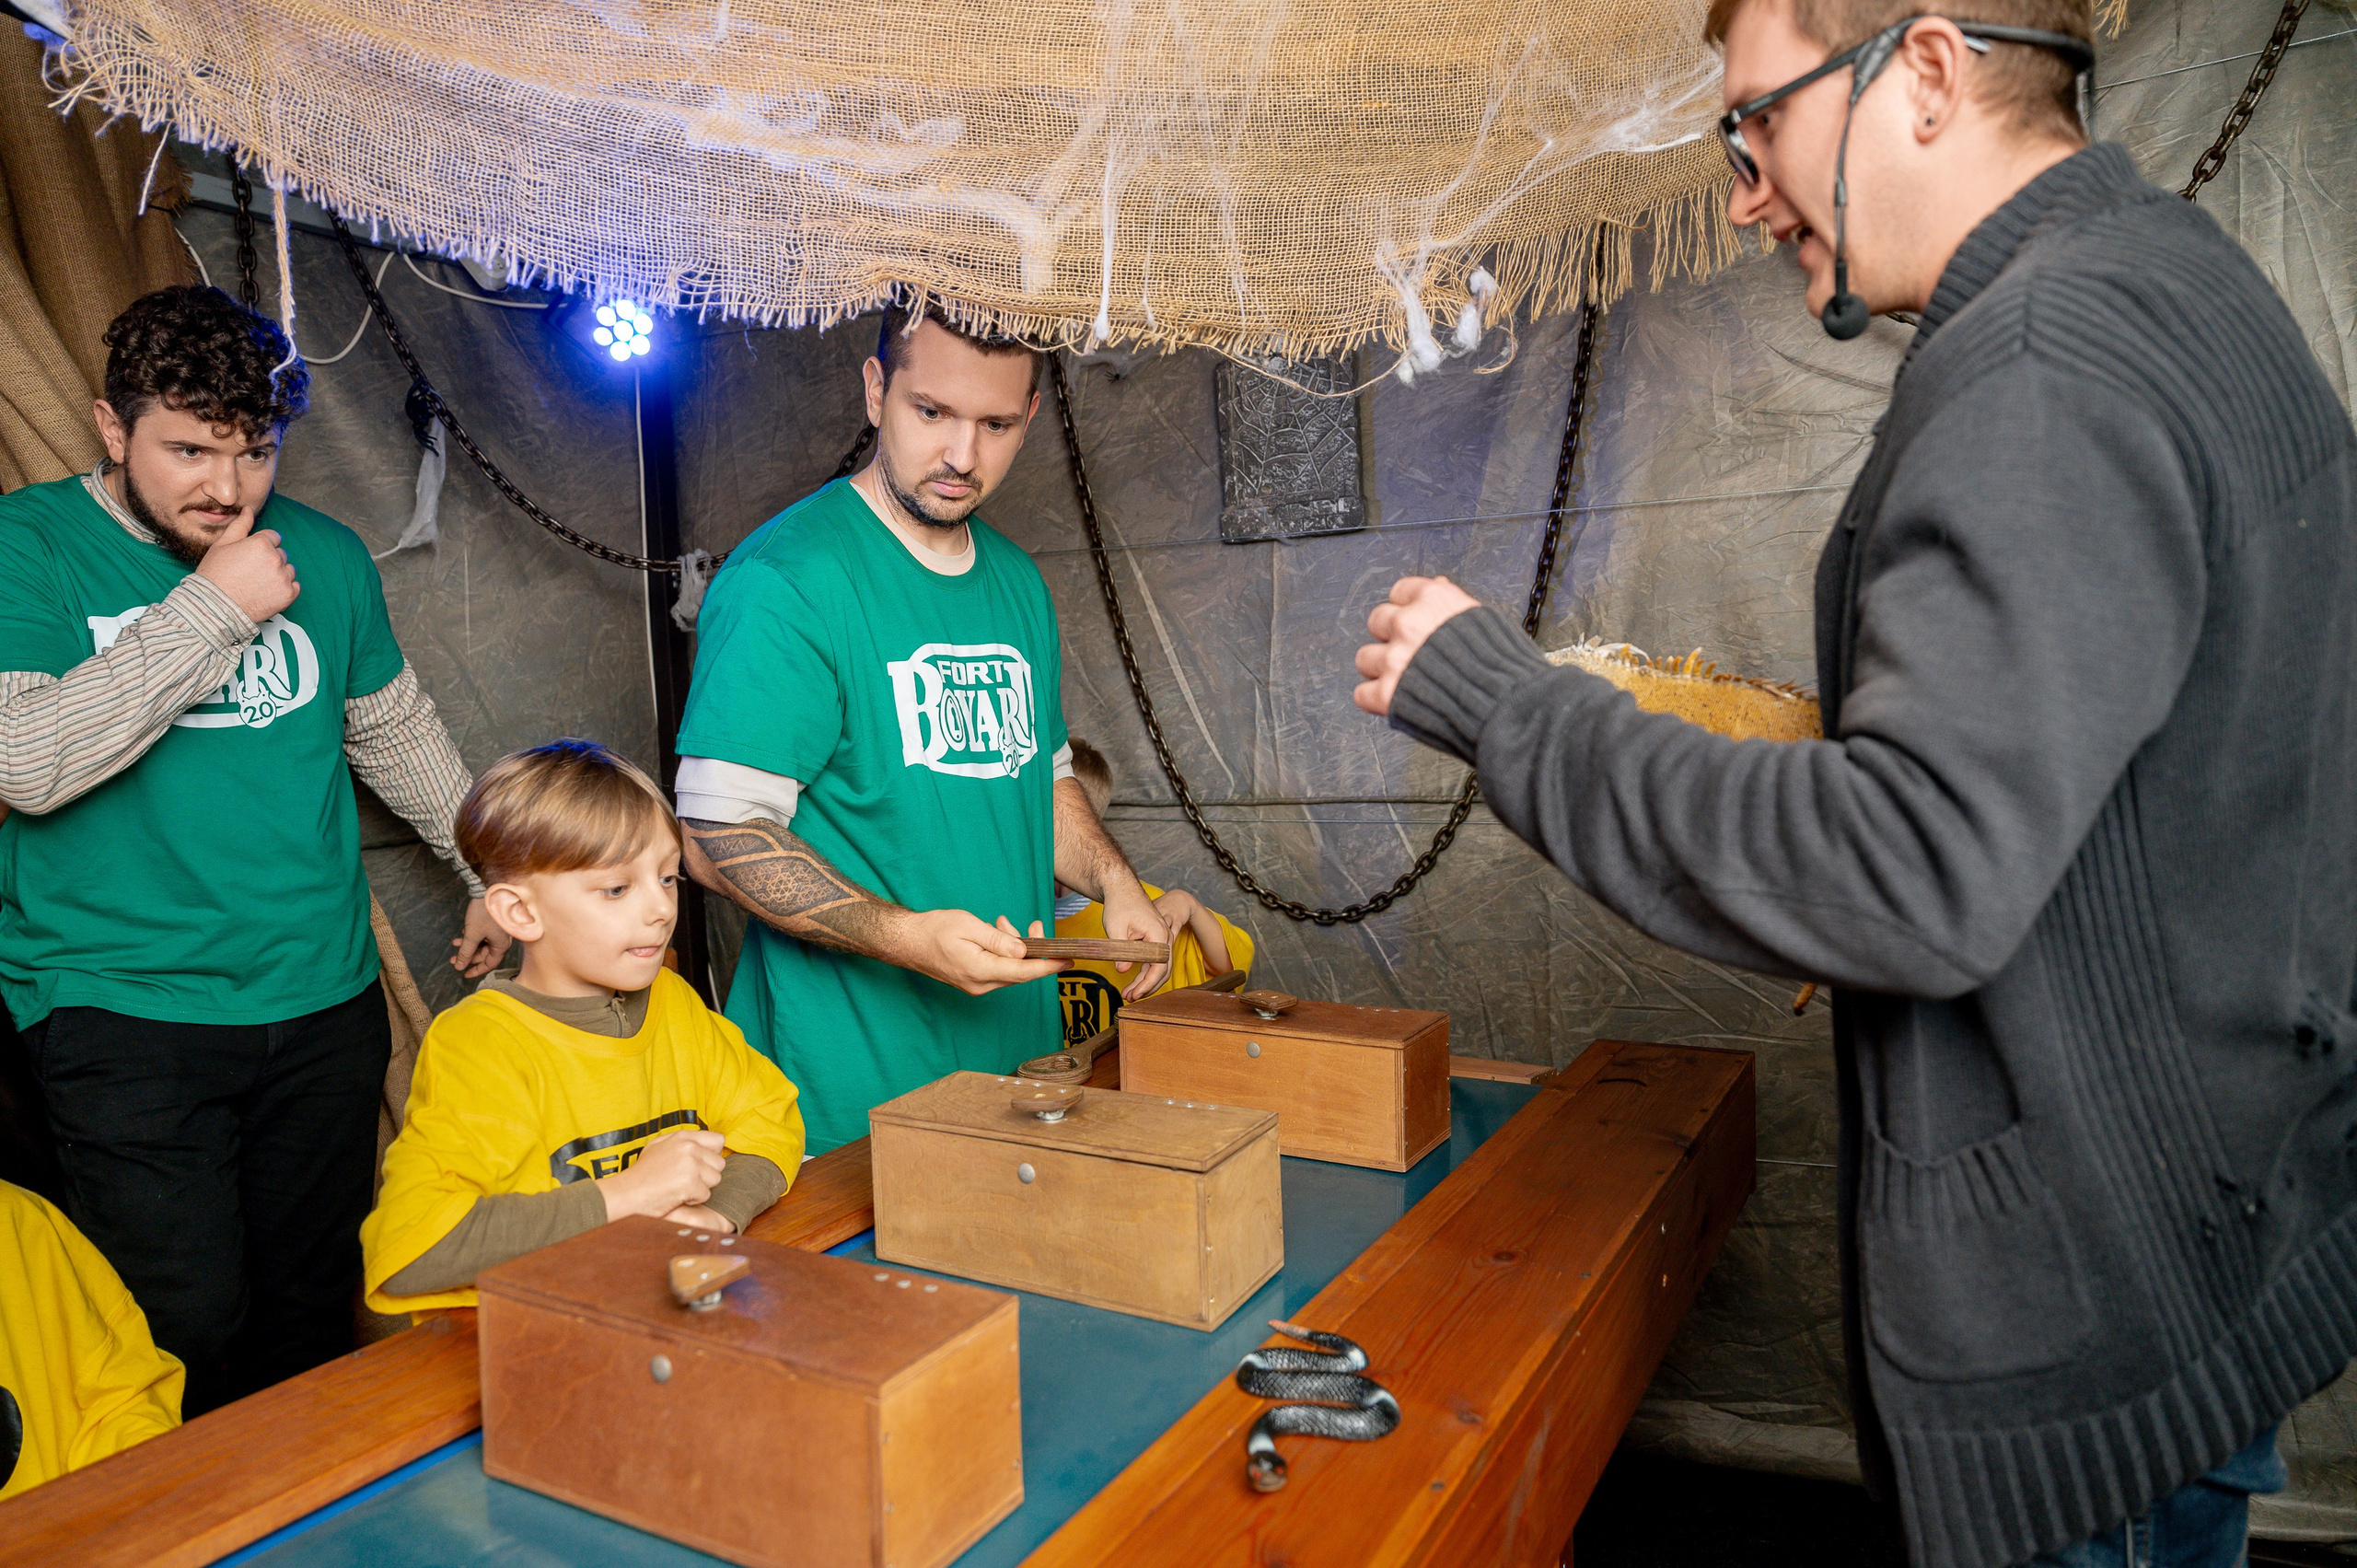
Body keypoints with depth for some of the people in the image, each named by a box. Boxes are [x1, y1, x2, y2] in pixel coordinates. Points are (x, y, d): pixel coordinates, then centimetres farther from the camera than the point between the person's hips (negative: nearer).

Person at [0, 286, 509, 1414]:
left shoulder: (325, 554, 6)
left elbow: (398, 731, 19)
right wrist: (209, 609, -19)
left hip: (323, 999, 4)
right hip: (122, 1013, -4)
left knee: (312, 1313, 13)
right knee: (187, 1322, -6)